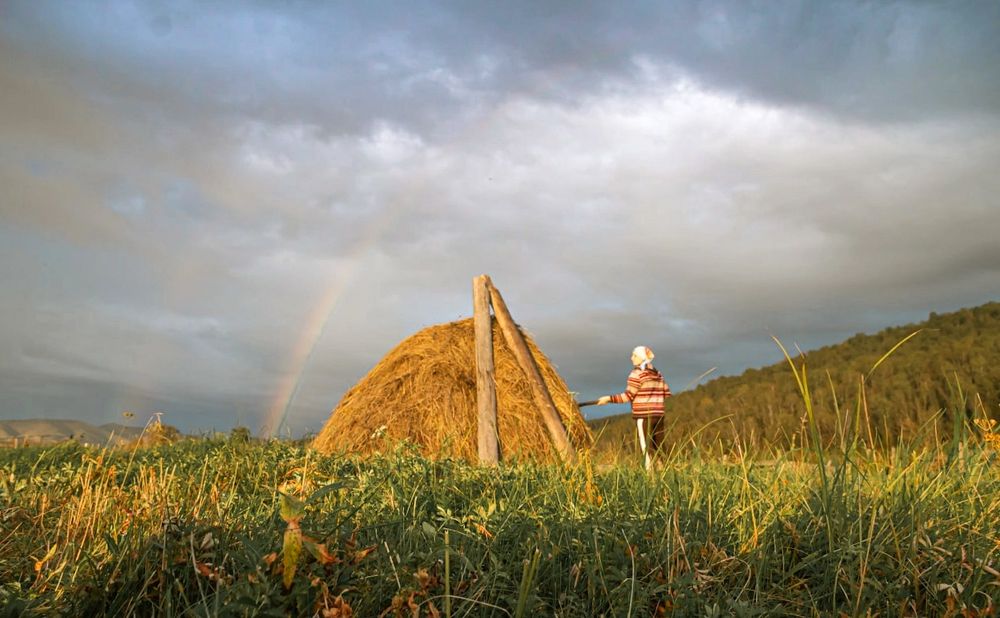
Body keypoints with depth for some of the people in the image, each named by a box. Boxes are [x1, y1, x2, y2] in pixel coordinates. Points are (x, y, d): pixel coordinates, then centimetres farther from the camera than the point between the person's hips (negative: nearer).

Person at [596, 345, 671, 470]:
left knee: (647, 448, -4)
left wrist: (609, 398, -8)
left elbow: (628, 396, -12)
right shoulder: (658, 374, 13)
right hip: (659, 415, 6)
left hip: (643, 416, -6)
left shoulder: (637, 373, -7)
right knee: (659, 449, 11)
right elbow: (667, 394, 13)